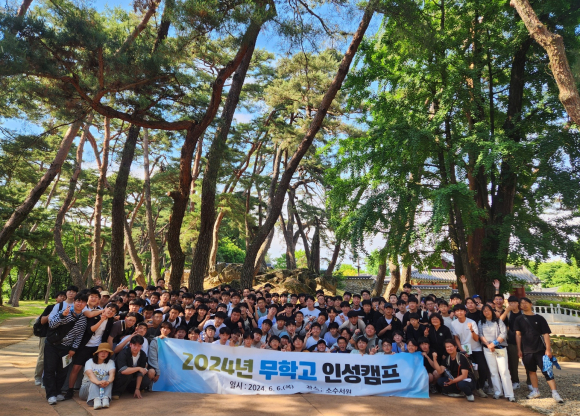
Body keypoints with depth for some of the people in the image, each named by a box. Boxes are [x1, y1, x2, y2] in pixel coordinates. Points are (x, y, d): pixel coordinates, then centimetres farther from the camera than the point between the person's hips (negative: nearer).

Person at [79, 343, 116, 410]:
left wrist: (108, 381, -48)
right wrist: (98, 382, -50)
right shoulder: (89, 362, -6)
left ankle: (105, 398, -51)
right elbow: (90, 375, -27)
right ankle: (96, 400, -59)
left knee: (107, 378, -28)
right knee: (94, 381, -32)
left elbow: (112, 374, -22)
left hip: (104, 388, 1)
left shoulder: (110, 362, -1)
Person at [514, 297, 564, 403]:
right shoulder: (519, 319, 5)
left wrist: (548, 349, -8)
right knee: (531, 371, 12)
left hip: (540, 350, -2)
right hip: (526, 351, 3)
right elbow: (518, 334, 4)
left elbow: (545, 334, -2)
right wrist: (519, 349, 0)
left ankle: (555, 393, -3)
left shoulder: (539, 318, 1)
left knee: (547, 370, -7)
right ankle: (535, 391, 24)